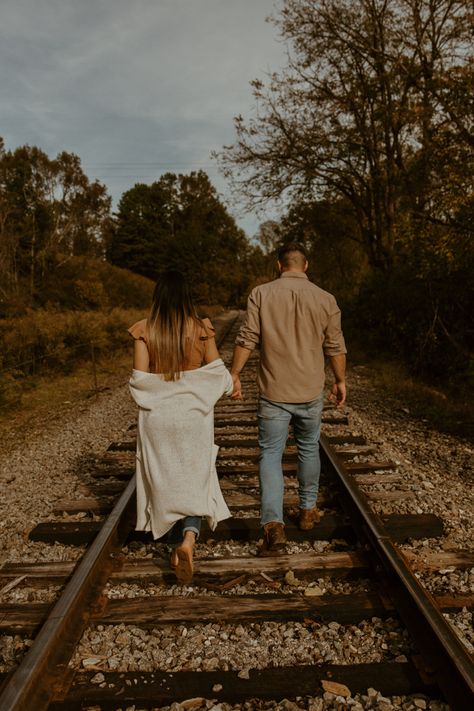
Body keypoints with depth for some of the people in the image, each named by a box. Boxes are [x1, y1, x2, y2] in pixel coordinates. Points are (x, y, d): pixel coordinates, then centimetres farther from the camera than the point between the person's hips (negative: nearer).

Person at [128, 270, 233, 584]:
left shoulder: (144, 331, -7)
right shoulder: (201, 329, -7)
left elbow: (139, 379, -7)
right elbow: (217, 373, -5)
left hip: (157, 417, 1)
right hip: (194, 415, -1)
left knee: (166, 480, 16)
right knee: (195, 479, 12)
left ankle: (177, 546, 28)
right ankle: (189, 537, -10)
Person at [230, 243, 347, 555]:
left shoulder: (261, 294, -6)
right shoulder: (325, 299, -2)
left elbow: (247, 338, -8)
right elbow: (335, 347, 3)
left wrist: (235, 374, 2)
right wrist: (341, 380, 16)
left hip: (274, 392, -2)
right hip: (311, 392, 2)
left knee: (270, 454, 5)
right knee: (309, 449, 20)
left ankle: (274, 524, -6)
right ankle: (308, 510, 35)